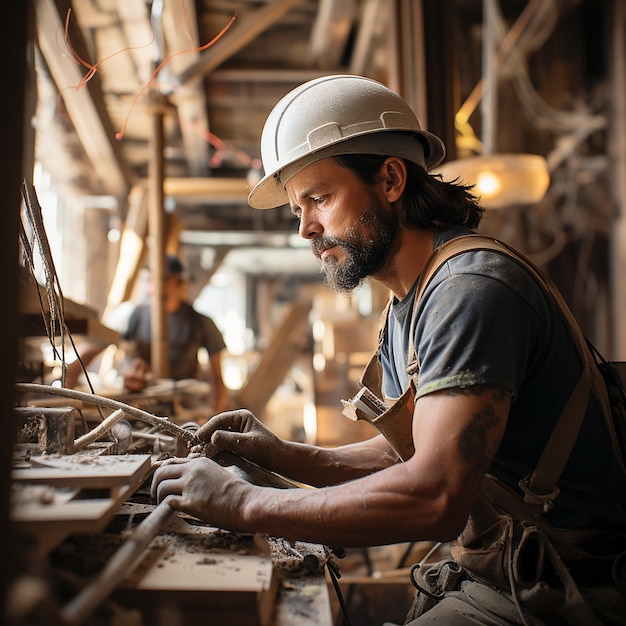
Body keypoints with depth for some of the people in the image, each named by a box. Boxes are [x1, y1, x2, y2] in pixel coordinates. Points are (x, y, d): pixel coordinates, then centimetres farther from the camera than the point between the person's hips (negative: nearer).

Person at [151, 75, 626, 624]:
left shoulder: (470, 291, -22)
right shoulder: (404, 311, 9)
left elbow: (436, 496, -32)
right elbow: (407, 453, 14)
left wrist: (243, 504, -25)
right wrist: (284, 455, 0)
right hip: (491, 574, 8)